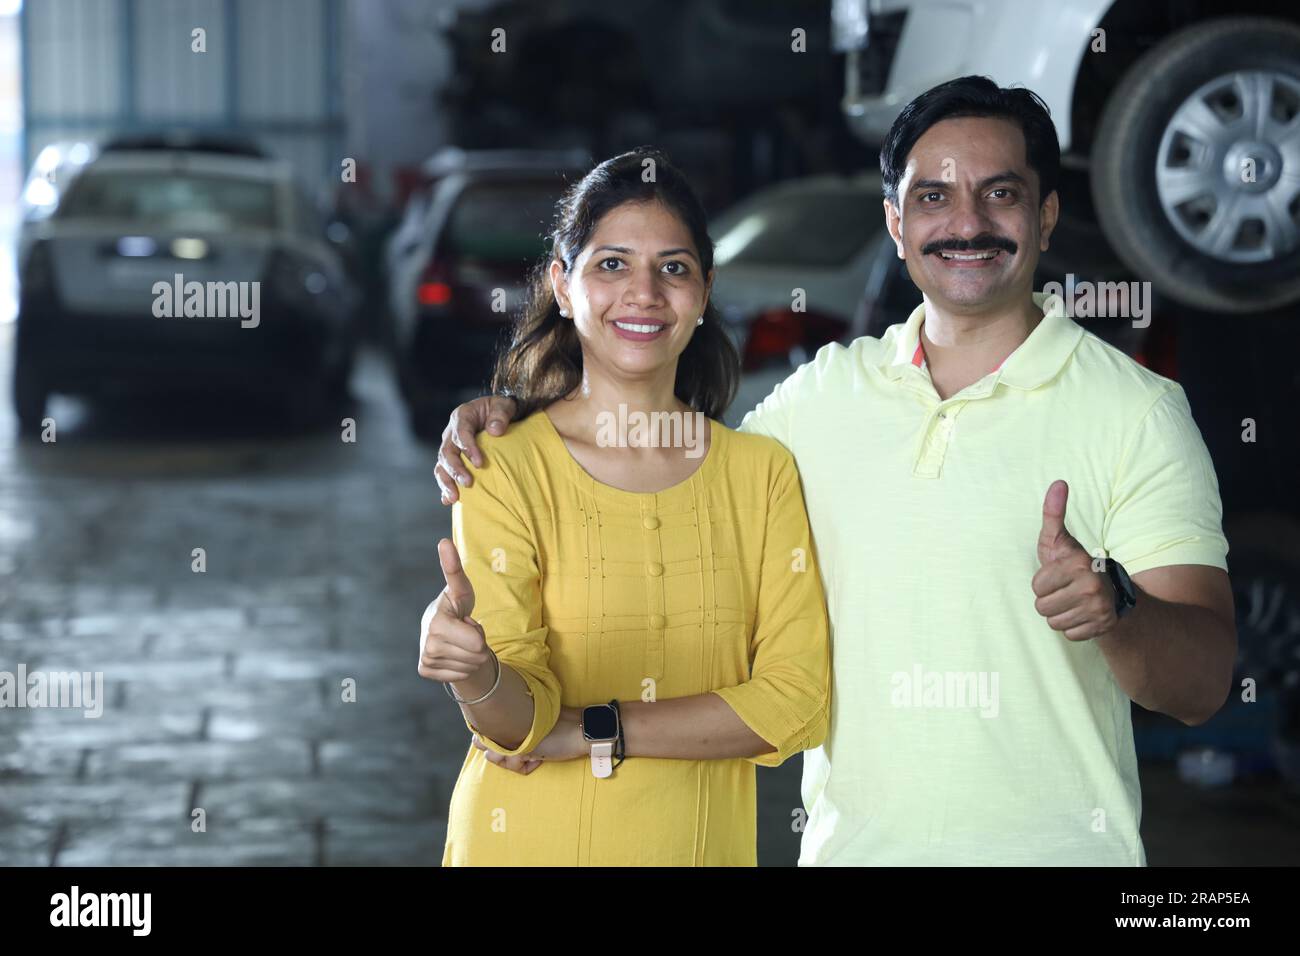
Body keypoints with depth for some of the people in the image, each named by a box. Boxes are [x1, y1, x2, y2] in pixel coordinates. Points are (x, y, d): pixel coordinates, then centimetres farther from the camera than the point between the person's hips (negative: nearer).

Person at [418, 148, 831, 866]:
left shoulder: (762, 471, -3)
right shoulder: (503, 467, -11)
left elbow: (797, 700, -9)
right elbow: (519, 720, -15)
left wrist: (590, 732, -16)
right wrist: (477, 676, -36)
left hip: (704, 839, 2)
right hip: (533, 842, -2)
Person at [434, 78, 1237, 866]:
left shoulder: (1138, 409, -7)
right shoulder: (826, 392, 5)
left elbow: (1203, 685, -11)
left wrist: (1113, 608, -31)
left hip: (1058, 846, -3)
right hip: (848, 843, 4)